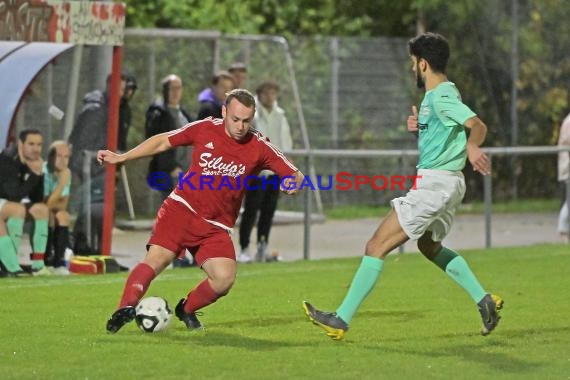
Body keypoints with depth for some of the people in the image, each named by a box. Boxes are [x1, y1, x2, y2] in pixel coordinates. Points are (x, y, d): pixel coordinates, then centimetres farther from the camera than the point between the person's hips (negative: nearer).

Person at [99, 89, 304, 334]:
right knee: (157, 259, -23)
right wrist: (121, 158, 9)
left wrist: (292, 181, -25)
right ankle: (126, 308, -28)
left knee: (225, 279, -17)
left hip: (216, 226, 1)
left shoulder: (259, 147, -4)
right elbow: (163, 142, 9)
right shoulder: (205, 129, -4)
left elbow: (295, 176, 0)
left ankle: (187, 309, 9)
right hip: (182, 207, -1)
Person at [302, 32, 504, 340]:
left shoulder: (441, 96, -16)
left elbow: (478, 125, -25)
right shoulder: (437, 95, 15)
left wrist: (472, 147, -43)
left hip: (434, 183, -11)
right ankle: (485, 301, 23)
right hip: (445, 183, 11)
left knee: (377, 246, -9)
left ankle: (341, 320, -9)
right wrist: (417, 128, 5)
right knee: (430, 247, 30)